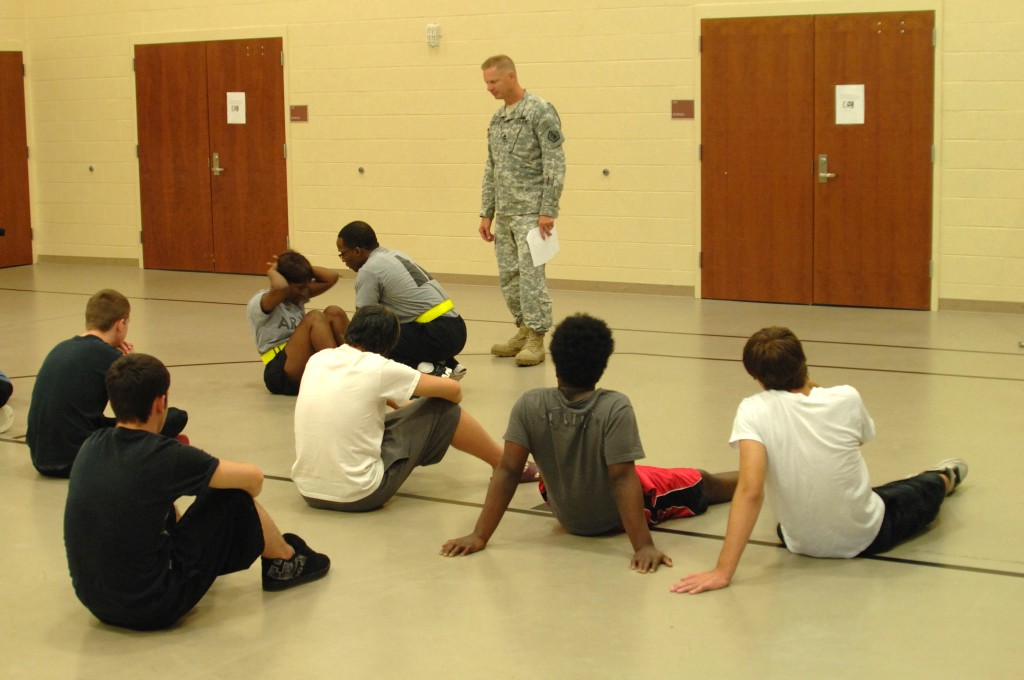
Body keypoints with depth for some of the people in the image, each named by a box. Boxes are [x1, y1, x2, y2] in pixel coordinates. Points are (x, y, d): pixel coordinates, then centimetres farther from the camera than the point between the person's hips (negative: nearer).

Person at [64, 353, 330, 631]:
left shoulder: (91, 446, 0)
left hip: (94, 602, 7)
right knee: (233, 499, 3)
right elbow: (253, 477, -5)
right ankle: (286, 560, 30)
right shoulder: (164, 457, -18)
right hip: (153, 609, -7)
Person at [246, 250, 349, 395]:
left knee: (333, 313, -9)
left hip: (313, 368, 8)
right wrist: (272, 272, -10)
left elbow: (331, 277, 8)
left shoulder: (298, 297, 16)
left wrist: (304, 266, 5)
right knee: (314, 318, -25)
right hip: (281, 374, -7)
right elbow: (281, 288, -30)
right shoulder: (258, 303, -7)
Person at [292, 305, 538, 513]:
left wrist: (397, 405, 29)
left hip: (308, 491, 6)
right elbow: (452, 389, -1)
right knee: (442, 409, 5)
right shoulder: (378, 369, -12)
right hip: (360, 495, -6)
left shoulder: (317, 360, 4)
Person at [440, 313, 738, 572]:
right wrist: (644, 546, -32)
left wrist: (479, 536, -18)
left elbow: (507, 471, -22)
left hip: (568, 518, 3)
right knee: (700, 484, 23)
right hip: (620, 516, -2)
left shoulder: (529, 406, -23)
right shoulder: (615, 408, -31)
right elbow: (622, 480, -33)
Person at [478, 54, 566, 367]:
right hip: (504, 213, 8)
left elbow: (555, 165, -14)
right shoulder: (497, 118, 14)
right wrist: (486, 213, 14)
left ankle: (536, 339, -2)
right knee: (508, 277, 10)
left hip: (530, 211, -8)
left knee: (531, 274, -8)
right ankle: (524, 330, 22)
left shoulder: (540, 112, -10)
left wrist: (548, 211, -18)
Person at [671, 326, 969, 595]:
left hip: (803, 545, -1)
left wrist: (723, 571, -34)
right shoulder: (847, 398, -17)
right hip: (866, 537, 1)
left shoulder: (752, 411, -23)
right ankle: (943, 481, 70)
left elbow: (750, 491, -32)